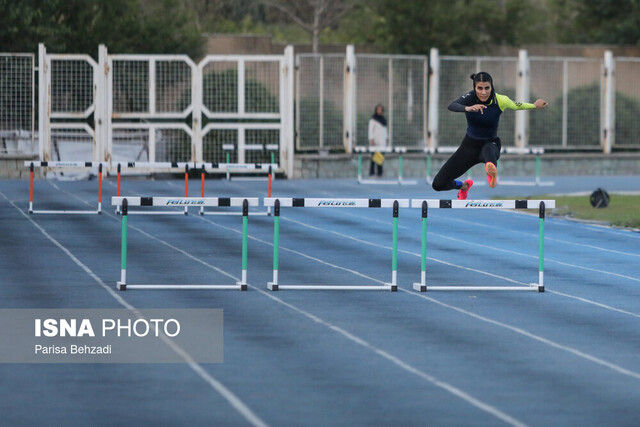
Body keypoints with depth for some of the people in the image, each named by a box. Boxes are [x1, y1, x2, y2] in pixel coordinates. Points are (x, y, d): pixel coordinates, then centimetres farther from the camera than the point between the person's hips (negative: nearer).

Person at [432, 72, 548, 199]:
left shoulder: (500, 101, -16)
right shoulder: (470, 97, -19)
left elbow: (516, 105, 8)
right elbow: (452, 106, -40)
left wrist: (535, 105, 21)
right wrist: (468, 108, -60)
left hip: (491, 143, -2)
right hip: (470, 145, 2)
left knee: (488, 150, -44)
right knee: (438, 184, -1)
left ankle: (492, 173, -77)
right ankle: (464, 186, 32)